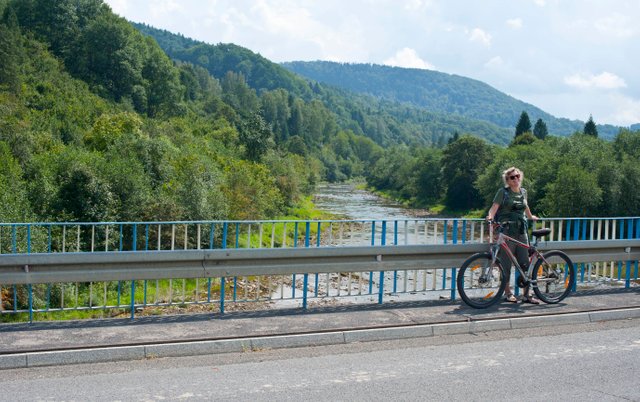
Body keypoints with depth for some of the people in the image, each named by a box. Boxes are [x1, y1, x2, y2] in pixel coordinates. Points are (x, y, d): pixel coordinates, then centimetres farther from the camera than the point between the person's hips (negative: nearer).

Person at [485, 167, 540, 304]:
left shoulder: (523, 192, 14)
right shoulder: (503, 192, -2)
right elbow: (494, 206, -12)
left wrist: (531, 217, 46)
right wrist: (490, 216, -32)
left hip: (521, 231, 5)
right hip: (506, 232, -5)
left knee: (525, 263, 2)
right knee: (506, 264, -1)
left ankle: (526, 294, 8)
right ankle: (508, 293, 11)